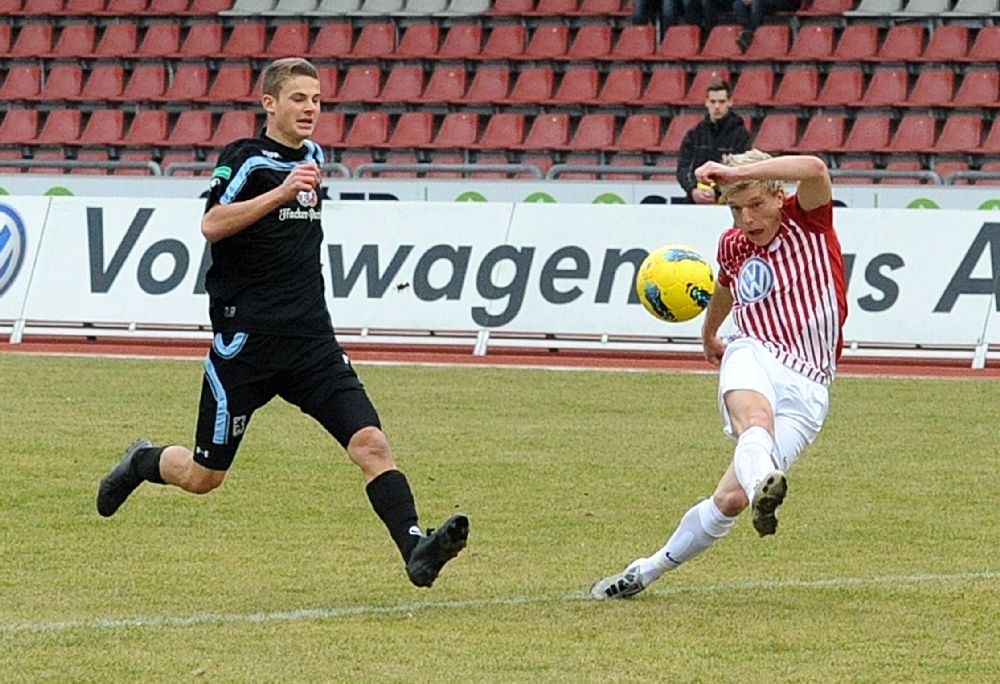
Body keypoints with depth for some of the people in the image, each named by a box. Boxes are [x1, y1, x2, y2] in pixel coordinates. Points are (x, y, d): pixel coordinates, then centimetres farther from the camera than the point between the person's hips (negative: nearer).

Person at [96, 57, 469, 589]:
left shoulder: (312, 156, 13)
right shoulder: (245, 159, -7)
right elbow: (212, 225, -25)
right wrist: (283, 192, -30)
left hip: (310, 340, 5)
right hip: (245, 340, -5)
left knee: (370, 443, -16)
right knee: (202, 478, 7)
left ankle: (415, 548, -26)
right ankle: (142, 462, 37)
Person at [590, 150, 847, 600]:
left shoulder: (807, 222, 3)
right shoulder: (732, 246, 17)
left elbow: (815, 169, -19)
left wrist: (735, 171, -24)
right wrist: (708, 334, 59)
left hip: (806, 389, -3)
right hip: (755, 356, 3)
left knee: (731, 498, -12)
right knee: (755, 416, -39)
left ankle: (650, 571, 8)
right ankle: (763, 482, -73)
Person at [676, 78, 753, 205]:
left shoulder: (741, 134, 1)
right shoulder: (695, 134, 12)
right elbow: (683, 167, 5)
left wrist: (716, 192, -23)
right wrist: (692, 189, -16)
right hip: (695, 202, 3)